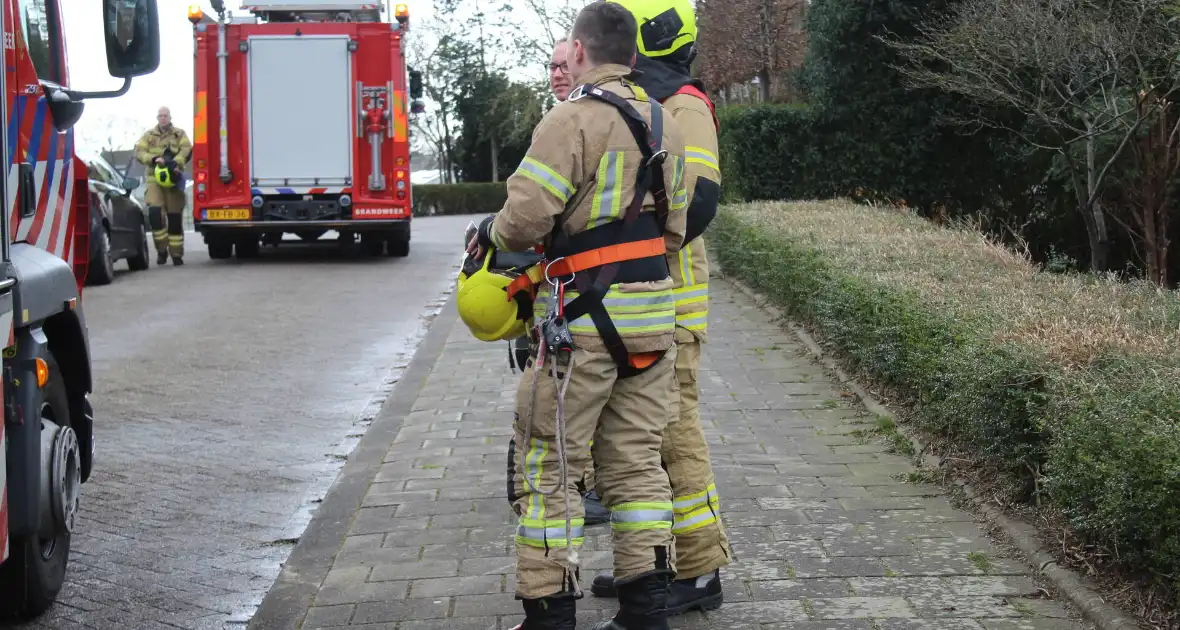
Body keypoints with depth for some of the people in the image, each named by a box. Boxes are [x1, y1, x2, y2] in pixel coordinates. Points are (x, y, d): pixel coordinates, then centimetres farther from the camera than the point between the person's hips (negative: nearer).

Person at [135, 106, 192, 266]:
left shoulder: (180, 134, 9)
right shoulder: (149, 135, 12)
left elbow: (187, 149, -8)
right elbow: (139, 152, 1)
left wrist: (176, 163, -27)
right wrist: (154, 159, -19)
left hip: (173, 179, 0)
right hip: (155, 179, 0)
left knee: (175, 217, 2)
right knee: (154, 212, -17)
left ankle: (176, 253, 10)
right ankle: (162, 249, -4)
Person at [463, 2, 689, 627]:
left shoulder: (574, 119, -13)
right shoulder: (665, 124, 13)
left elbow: (526, 216, -19)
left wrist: (489, 233, 1)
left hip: (583, 318, -7)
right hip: (652, 315, 8)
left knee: (549, 468, 2)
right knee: (637, 464, 13)